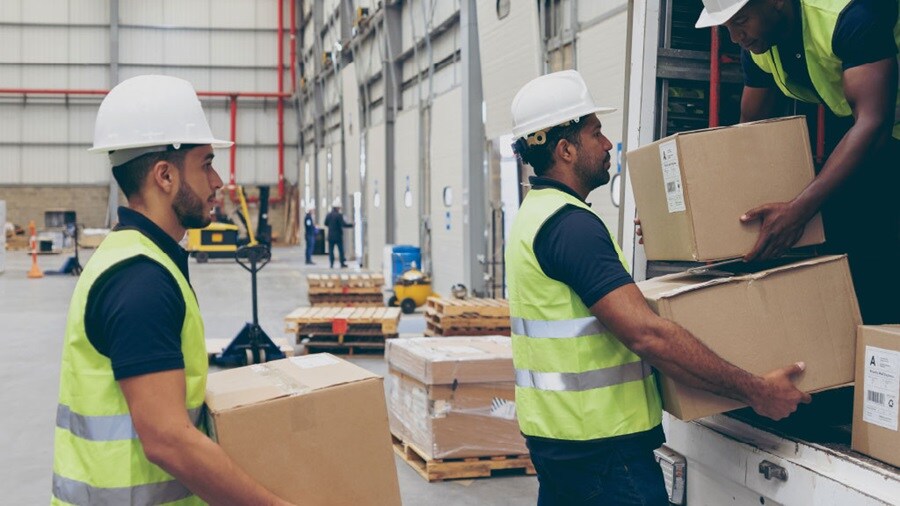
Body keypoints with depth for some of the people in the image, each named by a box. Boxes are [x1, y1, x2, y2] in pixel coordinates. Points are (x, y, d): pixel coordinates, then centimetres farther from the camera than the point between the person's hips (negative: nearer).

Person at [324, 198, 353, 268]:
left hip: (330, 236, 4)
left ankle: (331, 264, 1)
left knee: (331, 250, 5)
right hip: (338, 236, -4)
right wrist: (352, 225, -10)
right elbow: (343, 224, -19)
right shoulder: (339, 215, -14)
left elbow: (326, 223, 12)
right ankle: (342, 263, 8)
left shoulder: (328, 215, 2)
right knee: (341, 250, 6)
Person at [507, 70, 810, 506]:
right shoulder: (572, 224, -21)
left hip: (552, 432, 10)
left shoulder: (535, 215, 12)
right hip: (598, 440, -10)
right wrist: (755, 391, -23)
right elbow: (646, 335, -29)